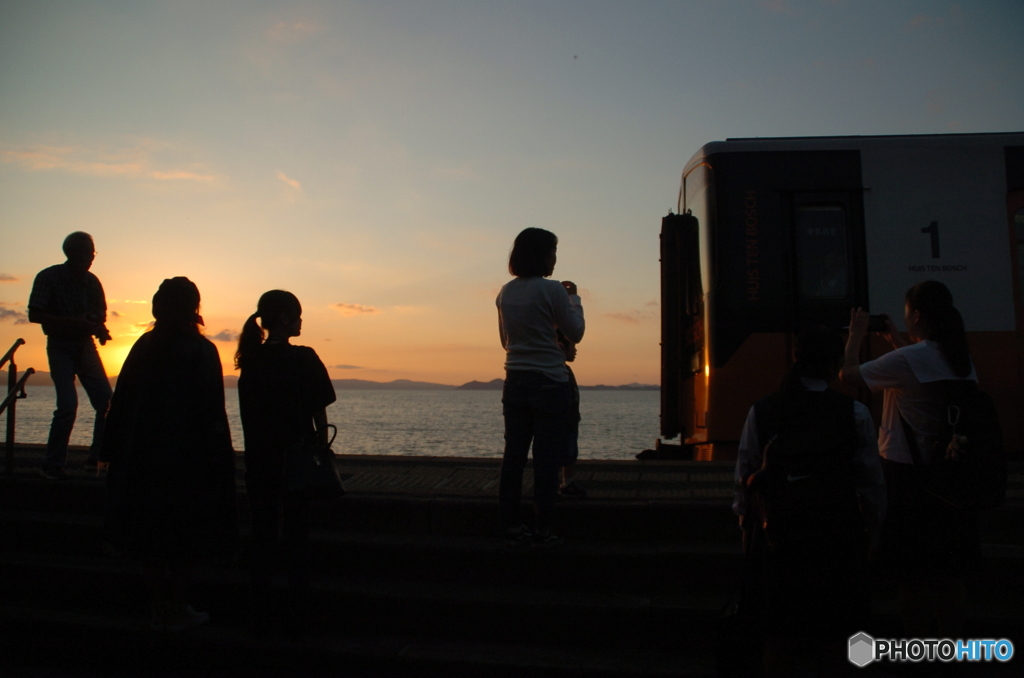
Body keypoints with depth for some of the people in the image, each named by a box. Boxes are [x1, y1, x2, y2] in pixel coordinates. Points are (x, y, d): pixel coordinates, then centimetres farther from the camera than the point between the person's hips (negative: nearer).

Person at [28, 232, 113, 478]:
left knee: (106, 401, -3)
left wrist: (100, 328, -7)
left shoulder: (92, 281, 4)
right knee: (68, 404, -16)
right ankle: (53, 465, -2)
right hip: (60, 347, -5)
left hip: (86, 346, 5)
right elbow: (34, 315, -15)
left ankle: (97, 458, 10)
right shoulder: (49, 277, -10)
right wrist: (73, 322, -24)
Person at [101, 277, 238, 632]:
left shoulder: (143, 348, 3)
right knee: (185, 535, 7)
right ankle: (177, 609, 13)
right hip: (189, 456, -5)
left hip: (144, 456, 5)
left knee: (153, 533, 14)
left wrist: (114, 452, 12)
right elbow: (212, 413, -13)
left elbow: (122, 402, 5)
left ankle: (161, 607, 22)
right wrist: (218, 462, -8)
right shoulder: (201, 351, -10)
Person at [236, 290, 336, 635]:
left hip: (258, 460, 4)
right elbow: (319, 413, -9)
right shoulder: (304, 358, -11)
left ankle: (261, 617, 18)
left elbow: (247, 415, 5)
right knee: (297, 539, 7)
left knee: (262, 538, 12)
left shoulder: (251, 361, 2)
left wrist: (257, 451, 13)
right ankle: (296, 618, 14)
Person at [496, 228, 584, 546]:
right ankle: (542, 529, 5)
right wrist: (574, 298, 11)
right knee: (547, 456, 1)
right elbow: (575, 333, -3)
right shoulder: (552, 290, -12)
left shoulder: (506, 292, 7)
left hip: (515, 383, 6)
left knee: (514, 453, 9)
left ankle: (512, 524, 15)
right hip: (549, 383, -6)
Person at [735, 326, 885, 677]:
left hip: (775, 537, 2)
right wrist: (868, 536, 8)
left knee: (778, 627, 15)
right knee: (832, 634, 15)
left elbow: (743, 481, -1)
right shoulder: (854, 413, -7)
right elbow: (871, 485, -5)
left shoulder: (760, 412, -3)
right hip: (836, 537, -1)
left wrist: (748, 528, 11)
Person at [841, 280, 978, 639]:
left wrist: (856, 335, 7)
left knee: (911, 576, 4)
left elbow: (849, 374, -8)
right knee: (950, 575, 16)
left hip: (907, 476, -7)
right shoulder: (962, 359, 4)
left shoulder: (906, 359, -18)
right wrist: (896, 340, 27)